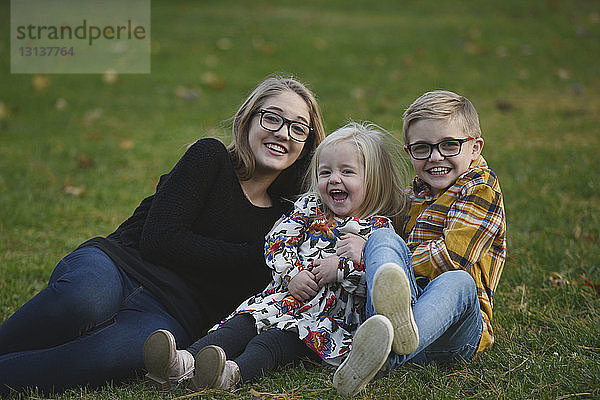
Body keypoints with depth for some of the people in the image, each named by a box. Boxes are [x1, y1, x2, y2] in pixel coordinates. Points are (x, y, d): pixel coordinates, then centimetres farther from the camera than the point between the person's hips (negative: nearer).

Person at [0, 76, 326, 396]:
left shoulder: (286, 220, 19)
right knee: (84, 299, -41)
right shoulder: (210, 157, 7)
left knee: (113, 355, -37)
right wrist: (257, 257, -4)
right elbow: (159, 240, -6)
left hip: (168, 316, 2)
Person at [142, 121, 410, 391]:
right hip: (285, 295, 5)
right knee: (242, 325, -22)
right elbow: (278, 241, 8)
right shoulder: (309, 207, 18)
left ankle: (234, 373, -60)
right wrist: (293, 274, -9)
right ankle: (185, 362, -44)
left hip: (329, 316, -5)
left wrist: (340, 267, -17)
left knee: (279, 337, -33)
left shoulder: (379, 228, 6)